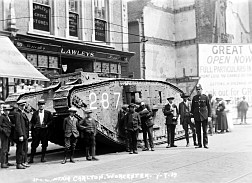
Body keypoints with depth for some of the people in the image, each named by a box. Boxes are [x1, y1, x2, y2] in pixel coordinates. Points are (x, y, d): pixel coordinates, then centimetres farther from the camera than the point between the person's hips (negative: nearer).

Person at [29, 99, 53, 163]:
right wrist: (34, 125, -4)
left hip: (44, 130, 0)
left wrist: (47, 125, -6)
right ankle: (31, 158, 4)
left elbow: (51, 120, 7)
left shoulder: (48, 113, 8)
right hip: (36, 130, 0)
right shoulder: (35, 113, 10)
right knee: (34, 145, -1)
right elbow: (32, 121, 13)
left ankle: (42, 158, 14)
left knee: (44, 145, 3)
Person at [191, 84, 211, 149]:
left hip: (204, 116, -2)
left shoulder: (205, 97, 2)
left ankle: (205, 144, 4)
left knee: (205, 131, -1)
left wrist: (209, 116, -4)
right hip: (197, 117, 2)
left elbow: (209, 107, 2)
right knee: (198, 131, 4)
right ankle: (199, 144, 11)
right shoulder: (194, 98, 8)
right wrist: (192, 116, 6)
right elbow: (192, 108, 11)